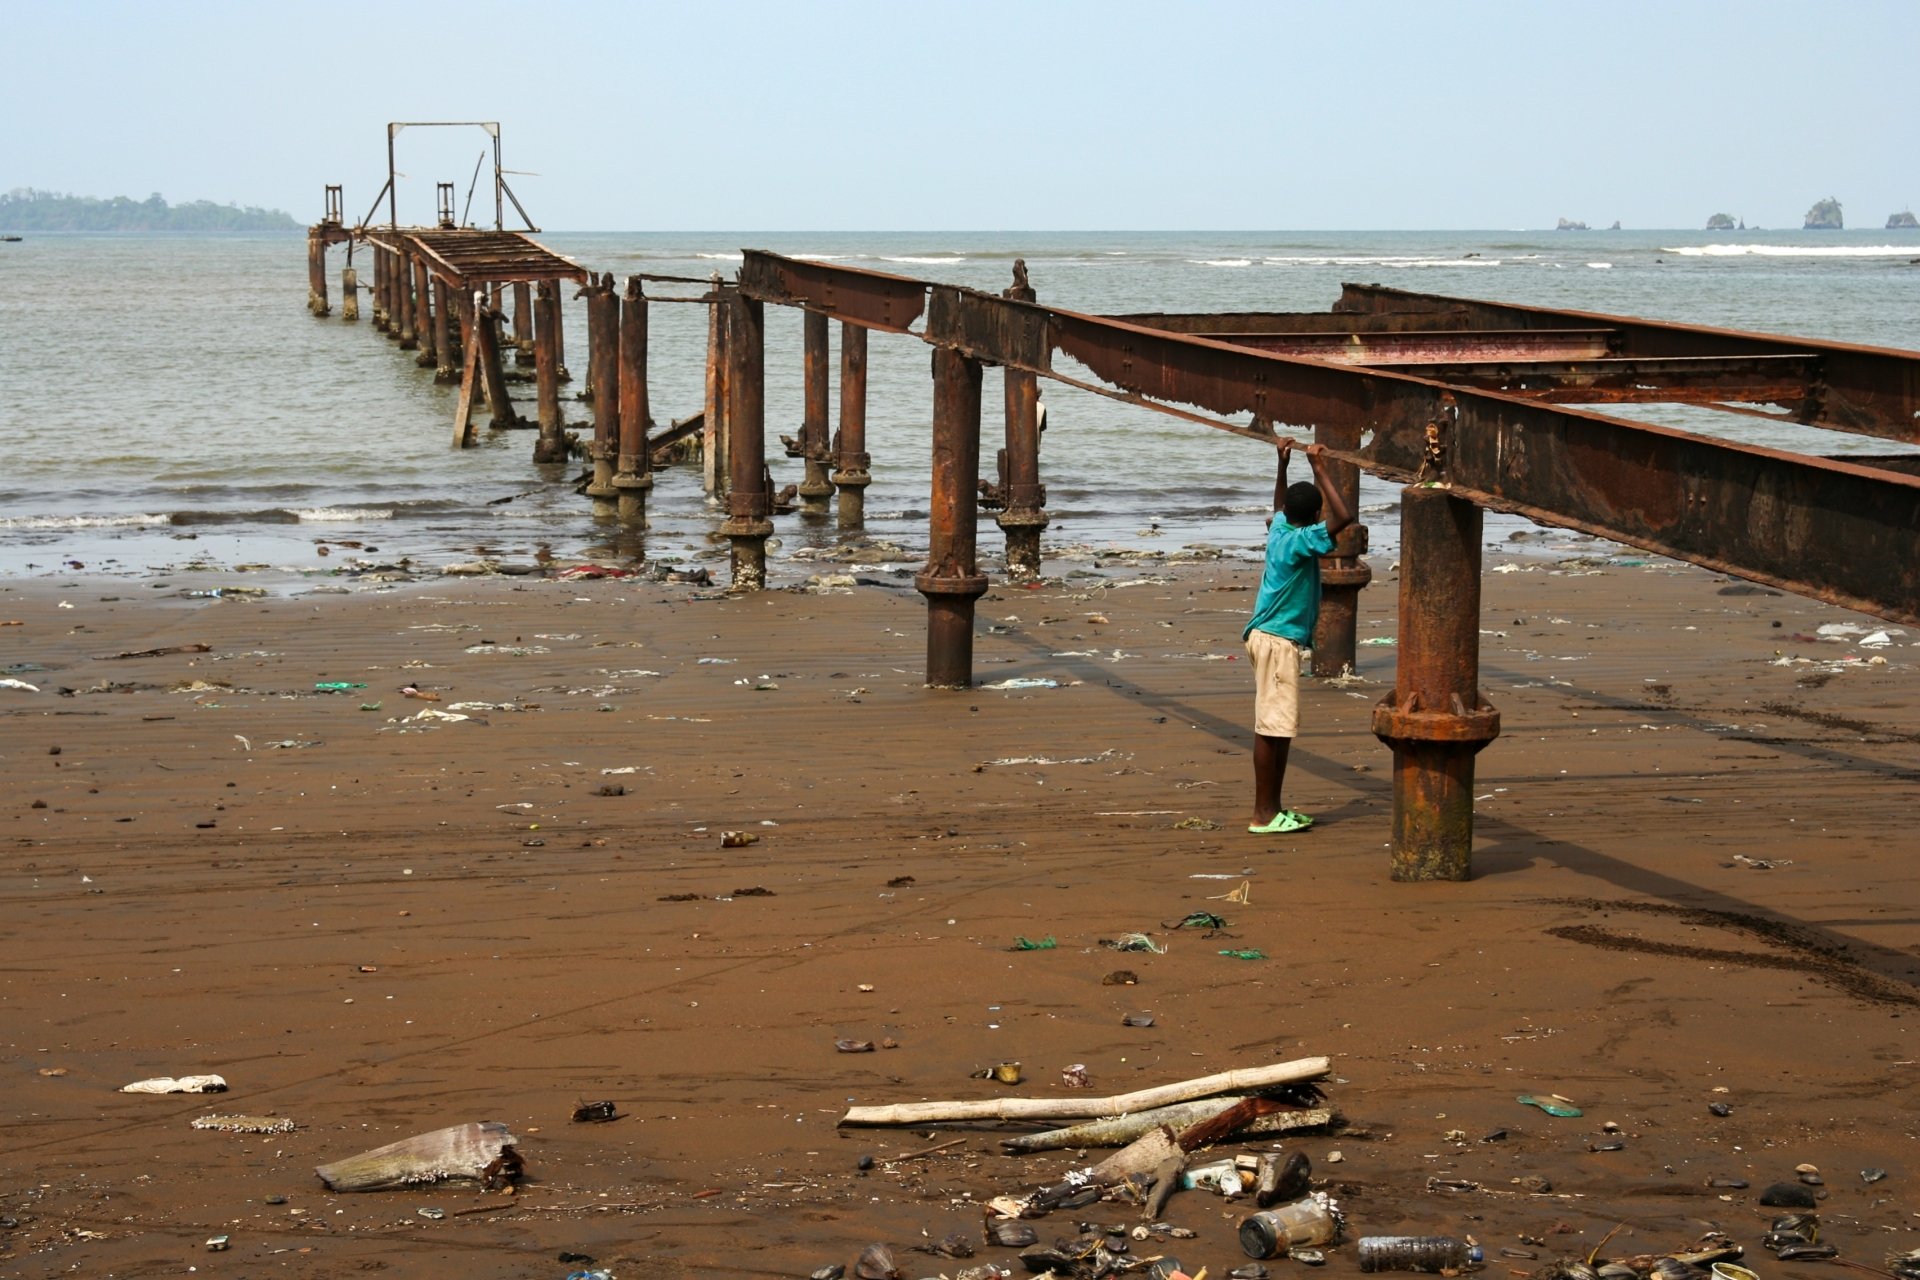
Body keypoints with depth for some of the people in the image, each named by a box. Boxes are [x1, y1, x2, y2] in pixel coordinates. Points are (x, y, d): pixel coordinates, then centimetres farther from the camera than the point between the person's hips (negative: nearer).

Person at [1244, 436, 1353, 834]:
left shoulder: (1280, 531, 9)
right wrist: (1319, 470, -22)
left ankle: (1273, 808, 18)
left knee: (1280, 726, 13)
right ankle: (1263, 815, -6)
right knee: (1272, 726, -7)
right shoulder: (1299, 541, -16)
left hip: (1273, 638, 10)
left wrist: (1283, 464, 30)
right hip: (1278, 640, -10)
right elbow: (1344, 517, -28)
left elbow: (1278, 508, 34)